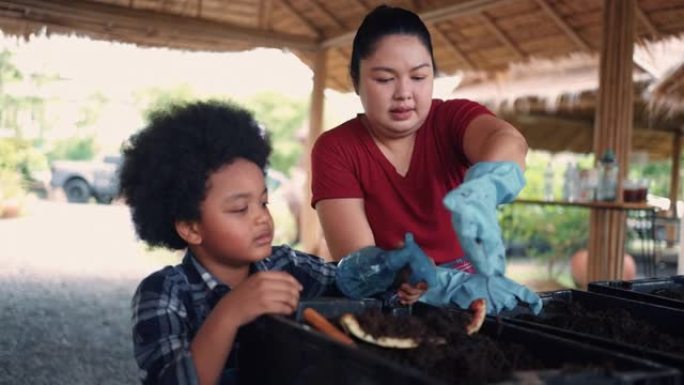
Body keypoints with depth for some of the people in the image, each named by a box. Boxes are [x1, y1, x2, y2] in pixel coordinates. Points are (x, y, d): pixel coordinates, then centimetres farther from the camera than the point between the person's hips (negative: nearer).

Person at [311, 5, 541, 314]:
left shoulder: (453, 119, -5)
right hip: (384, 303, -1)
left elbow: (509, 141, -27)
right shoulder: (334, 149, -7)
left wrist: (478, 196, -48)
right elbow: (357, 260, -17)